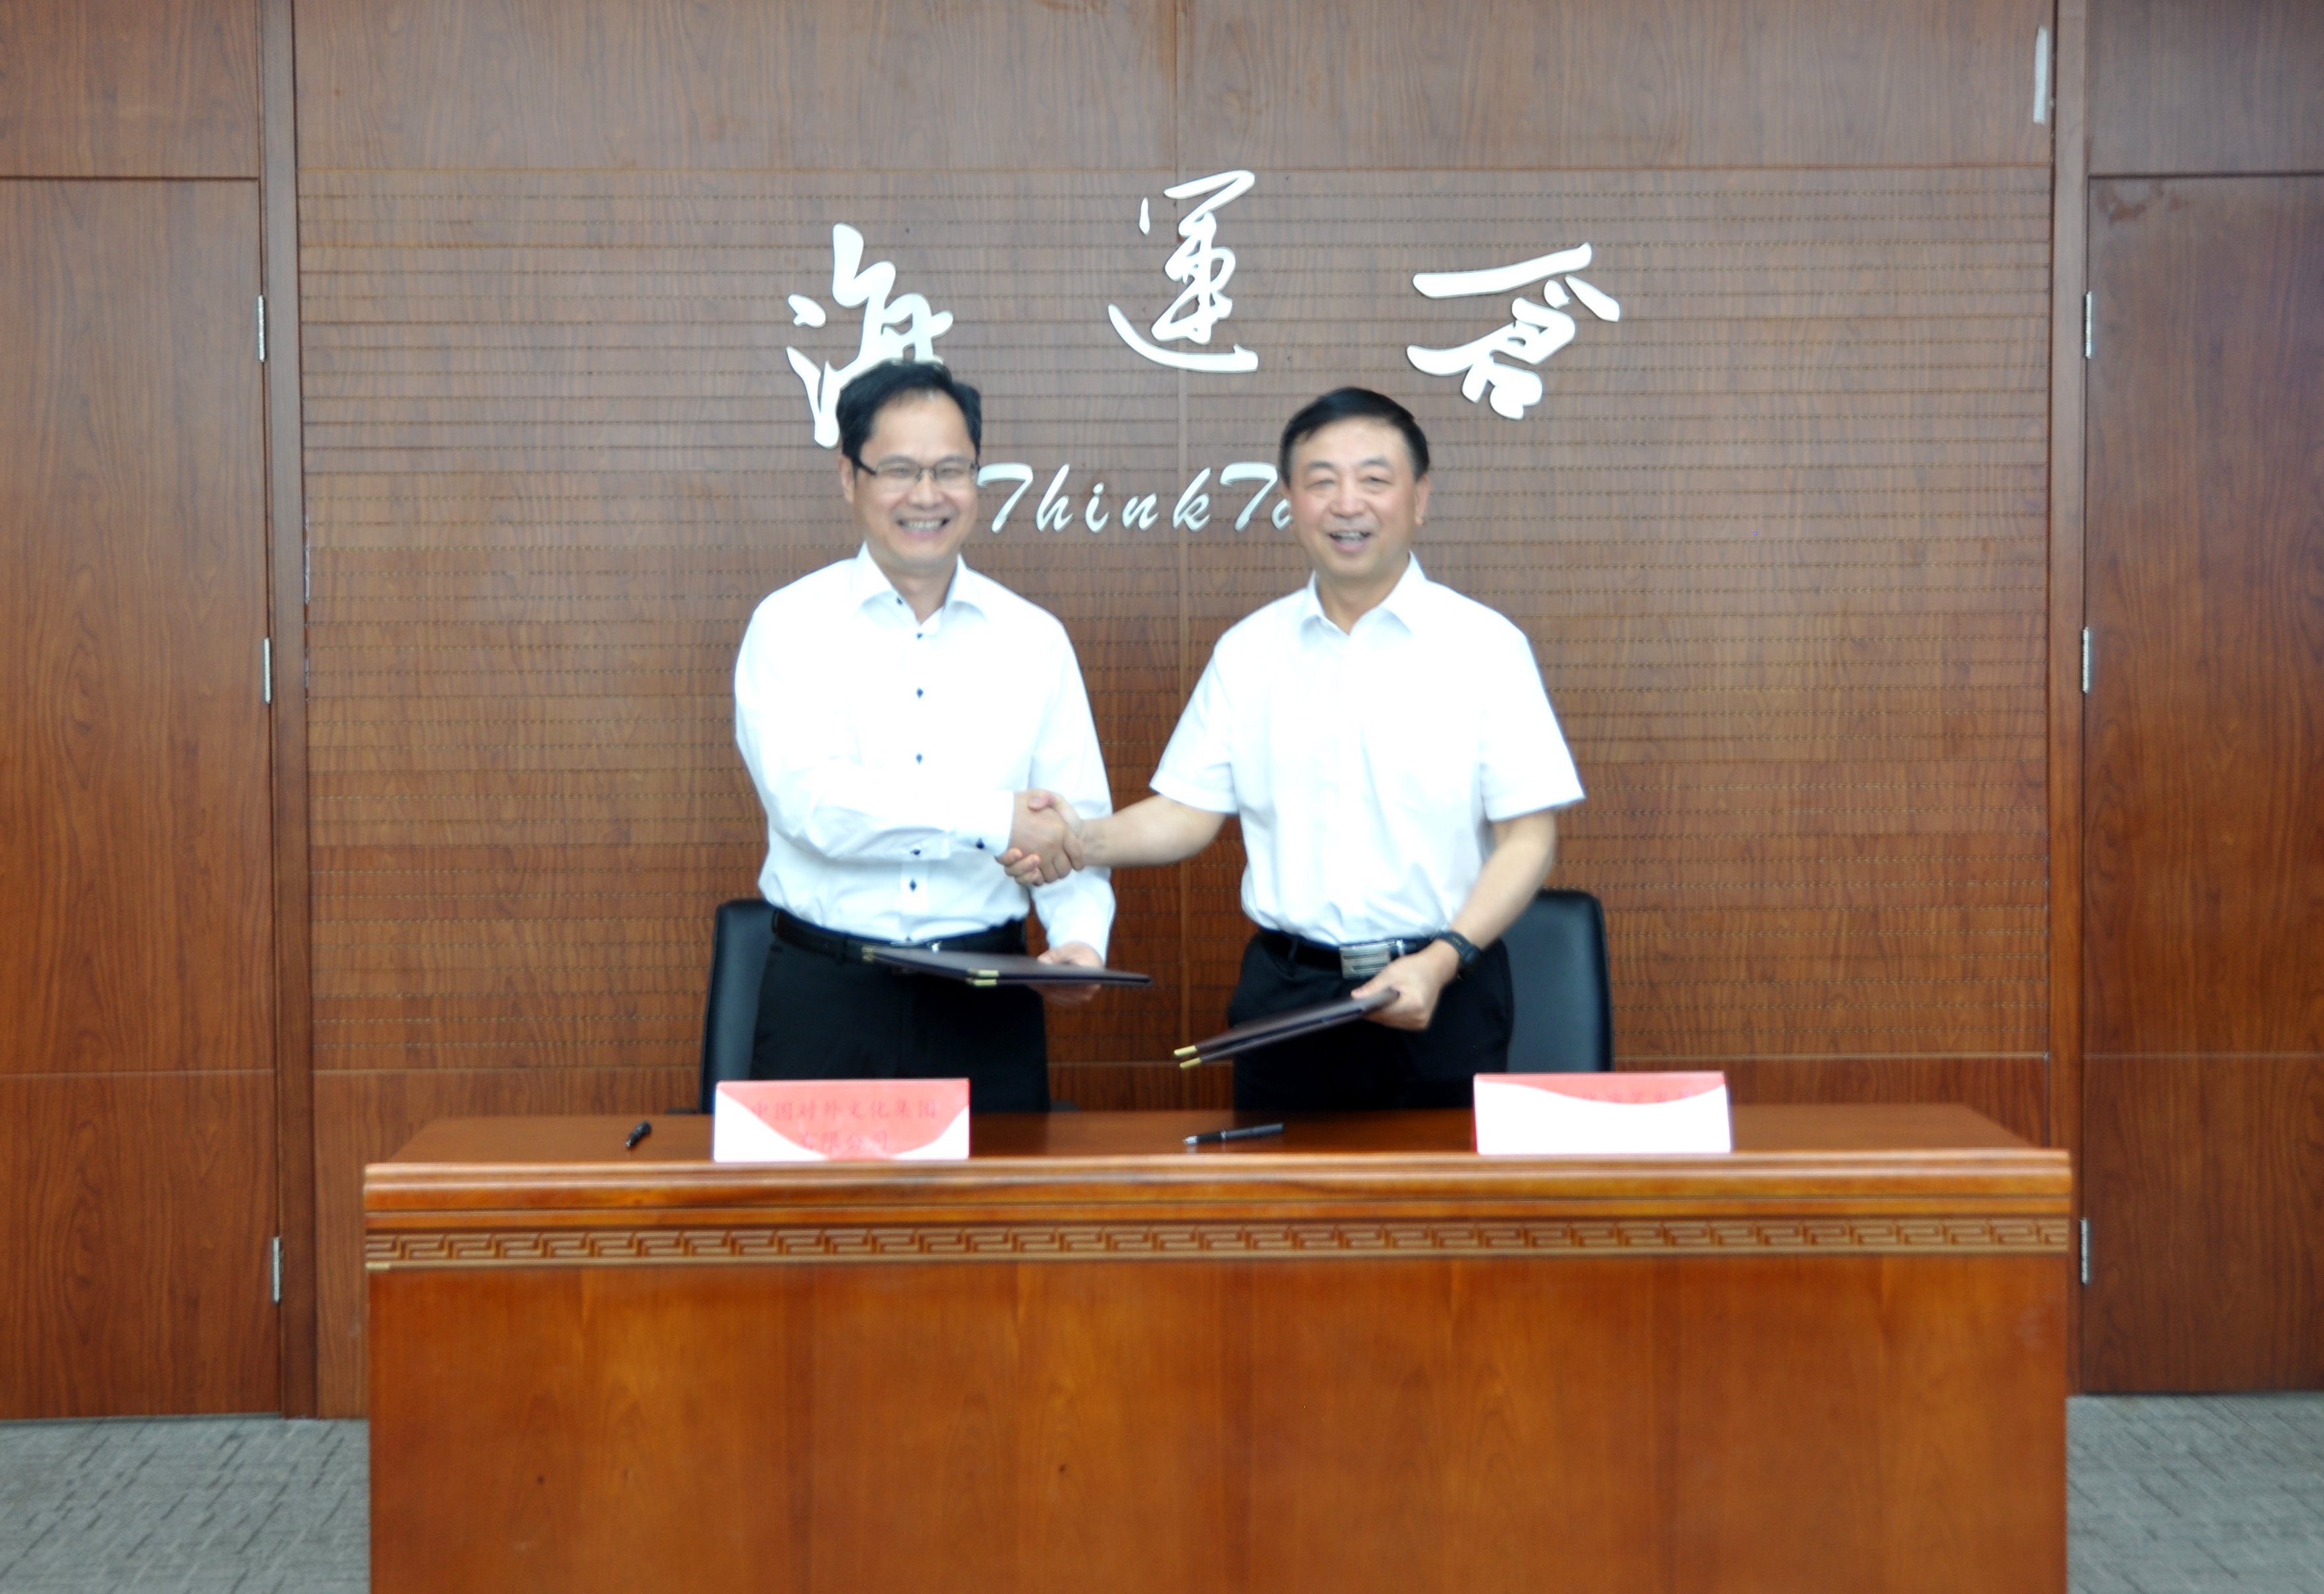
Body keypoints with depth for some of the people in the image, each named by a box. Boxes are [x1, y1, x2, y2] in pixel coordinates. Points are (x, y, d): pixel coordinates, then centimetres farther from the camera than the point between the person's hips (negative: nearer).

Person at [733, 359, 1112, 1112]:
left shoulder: (1034, 640, 8)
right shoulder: (789, 626, 0)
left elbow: (1075, 825, 4)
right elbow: (809, 800, -15)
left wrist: (1081, 937, -15)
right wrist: (994, 821, -17)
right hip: (825, 994, -2)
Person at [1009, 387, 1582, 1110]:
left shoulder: (1484, 645, -2)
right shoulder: (1248, 652, 7)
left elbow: (1528, 836, -5)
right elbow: (1188, 812, 7)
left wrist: (1442, 963, -16)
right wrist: (1084, 841, -12)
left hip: (1440, 997, -2)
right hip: (1285, 992, 2)